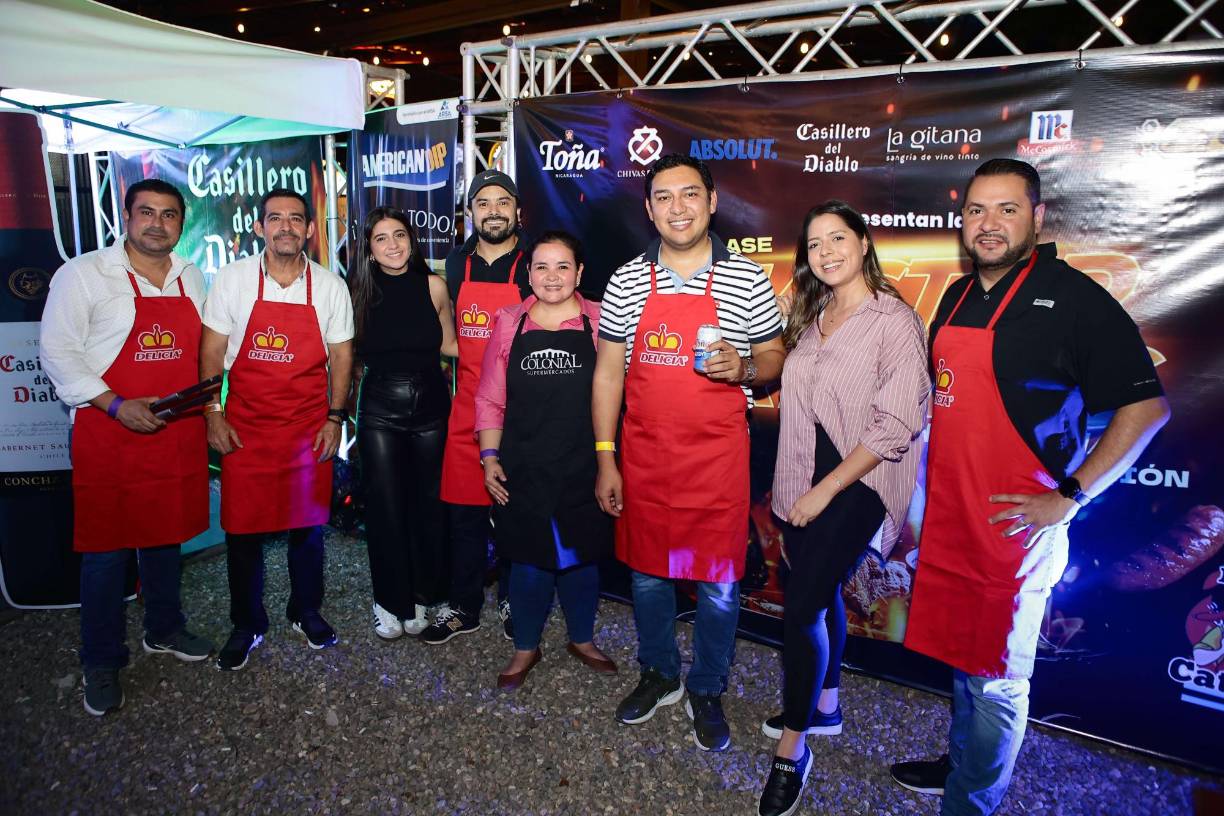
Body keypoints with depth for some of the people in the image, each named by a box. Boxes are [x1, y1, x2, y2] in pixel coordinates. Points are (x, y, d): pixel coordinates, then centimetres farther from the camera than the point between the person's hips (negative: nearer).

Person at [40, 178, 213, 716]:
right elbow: (57, 351, -8)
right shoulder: (84, 273, -6)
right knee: (106, 548, 4)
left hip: (177, 432, 5)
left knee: (164, 534, 17)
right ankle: (102, 663, 19)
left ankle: (164, 631, 35)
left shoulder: (191, 277, 10)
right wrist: (117, 405, -17)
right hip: (108, 434, -4)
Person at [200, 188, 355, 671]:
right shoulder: (233, 278, -2)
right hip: (244, 427, 0)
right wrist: (213, 414, -4)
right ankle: (247, 625, 25)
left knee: (307, 524, 10)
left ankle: (306, 612, 31)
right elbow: (212, 350, 1)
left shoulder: (330, 286, 0)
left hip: (309, 428, 1)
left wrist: (335, 418, -1)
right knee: (242, 528, 6)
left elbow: (341, 355, 5)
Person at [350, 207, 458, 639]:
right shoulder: (360, 289, -1)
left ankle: (423, 596, 26)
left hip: (431, 405, 1)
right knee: (386, 508, 2)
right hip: (379, 410, 0)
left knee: (429, 503, 8)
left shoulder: (433, 286, -1)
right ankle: (391, 602, 19)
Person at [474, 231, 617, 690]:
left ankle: (582, 639, 38)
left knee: (581, 557, 14)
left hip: (583, 469, 0)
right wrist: (490, 456, 1)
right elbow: (490, 399, 7)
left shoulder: (600, 322, -3)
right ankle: (525, 648, 32)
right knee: (528, 561, 10)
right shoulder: (509, 323, 3)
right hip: (522, 471, 1)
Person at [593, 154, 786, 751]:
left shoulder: (747, 280, -3)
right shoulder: (626, 282, 2)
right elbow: (608, 373, 5)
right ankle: (659, 674, 38)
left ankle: (707, 691, 30)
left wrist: (744, 368, -18)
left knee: (717, 582, 7)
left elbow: (775, 359, 6)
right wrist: (605, 459, 1)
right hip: (643, 455, 2)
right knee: (647, 573, 15)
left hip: (717, 456, -2)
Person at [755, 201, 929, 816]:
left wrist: (824, 490, -16)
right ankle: (825, 706, 38)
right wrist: (796, 489, 9)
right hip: (804, 486, 7)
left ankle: (791, 748, 8)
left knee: (802, 609, -9)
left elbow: (895, 425, -18)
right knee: (821, 596, 18)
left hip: (858, 487, -7)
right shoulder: (812, 317, 9)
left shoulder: (895, 321, -13)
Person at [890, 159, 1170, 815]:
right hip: (948, 520, 7)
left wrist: (1069, 497, -15)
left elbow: (1146, 405, -11)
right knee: (962, 656, 22)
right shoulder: (957, 297, 10)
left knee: (994, 679, 7)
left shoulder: (1075, 299, -12)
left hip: (1012, 526, -7)